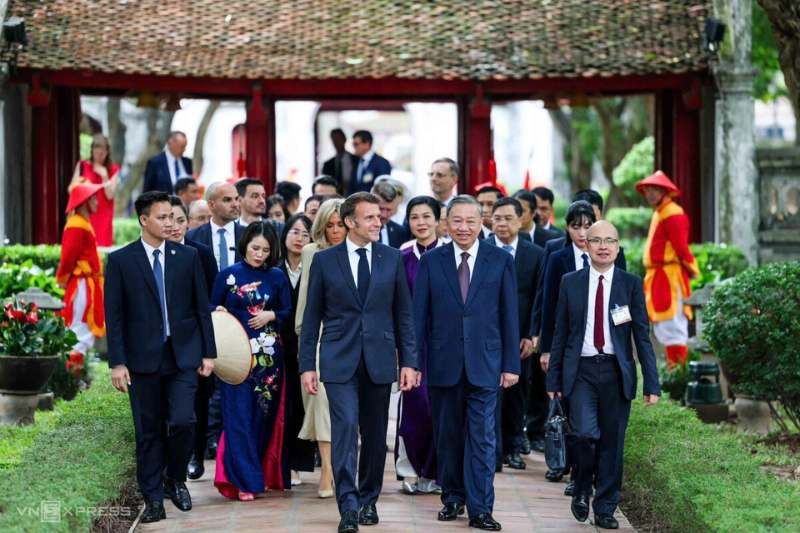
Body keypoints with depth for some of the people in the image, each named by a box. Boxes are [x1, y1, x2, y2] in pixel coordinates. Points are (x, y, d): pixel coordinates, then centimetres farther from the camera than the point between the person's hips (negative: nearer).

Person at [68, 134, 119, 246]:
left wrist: (104, 176, -13)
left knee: (102, 245, -7)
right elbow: (70, 189, 7)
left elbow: (110, 195, -4)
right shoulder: (82, 166, 5)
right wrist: (77, 184, -14)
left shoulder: (113, 169, 3)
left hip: (103, 216, 0)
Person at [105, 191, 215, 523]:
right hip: (143, 358, -1)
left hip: (184, 355, 1)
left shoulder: (187, 257, 6)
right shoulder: (121, 261, 0)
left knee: (182, 420, -12)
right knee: (148, 432, 4)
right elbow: (114, 316, -2)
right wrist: (117, 362, -7)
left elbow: (202, 308, 8)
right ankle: (153, 499, 13)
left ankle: (175, 478, 13)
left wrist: (209, 352, 4)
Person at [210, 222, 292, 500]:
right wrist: (219, 312, -12)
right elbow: (212, 307, 9)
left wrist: (271, 315, -9)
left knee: (265, 414, 6)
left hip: (269, 354, 2)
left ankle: (265, 473, 21)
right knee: (239, 415, -8)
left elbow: (288, 310, 10)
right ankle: (245, 480, -9)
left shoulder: (277, 277, 6)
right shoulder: (228, 275, 2)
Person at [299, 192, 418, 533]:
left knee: (375, 435, 8)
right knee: (345, 427, -14)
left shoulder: (392, 259, 6)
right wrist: (307, 365, -1)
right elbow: (312, 317, 4)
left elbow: (403, 313, 8)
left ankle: (369, 500, 23)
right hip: (340, 361, -2)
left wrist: (408, 361, 2)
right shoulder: (325, 261, 1)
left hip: (379, 360, 2)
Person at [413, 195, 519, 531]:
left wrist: (511, 364, -1)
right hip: (443, 364, 1)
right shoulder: (431, 261, 4)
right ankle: (452, 498, 24)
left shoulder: (501, 261, 2)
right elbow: (419, 315, 4)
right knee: (447, 436, 10)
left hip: (484, 364, -1)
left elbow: (509, 315, 2)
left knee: (482, 438, -4)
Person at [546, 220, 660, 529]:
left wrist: (651, 384, -3)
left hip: (616, 372, 1)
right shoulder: (570, 283, 5)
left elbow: (642, 336, 2)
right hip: (581, 371, 0)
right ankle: (582, 490, 10)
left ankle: (605, 509, 16)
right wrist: (554, 379, 5)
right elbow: (560, 334, 8)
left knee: (612, 442, 3)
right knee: (586, 433, -17)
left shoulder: (631, 284, 3)